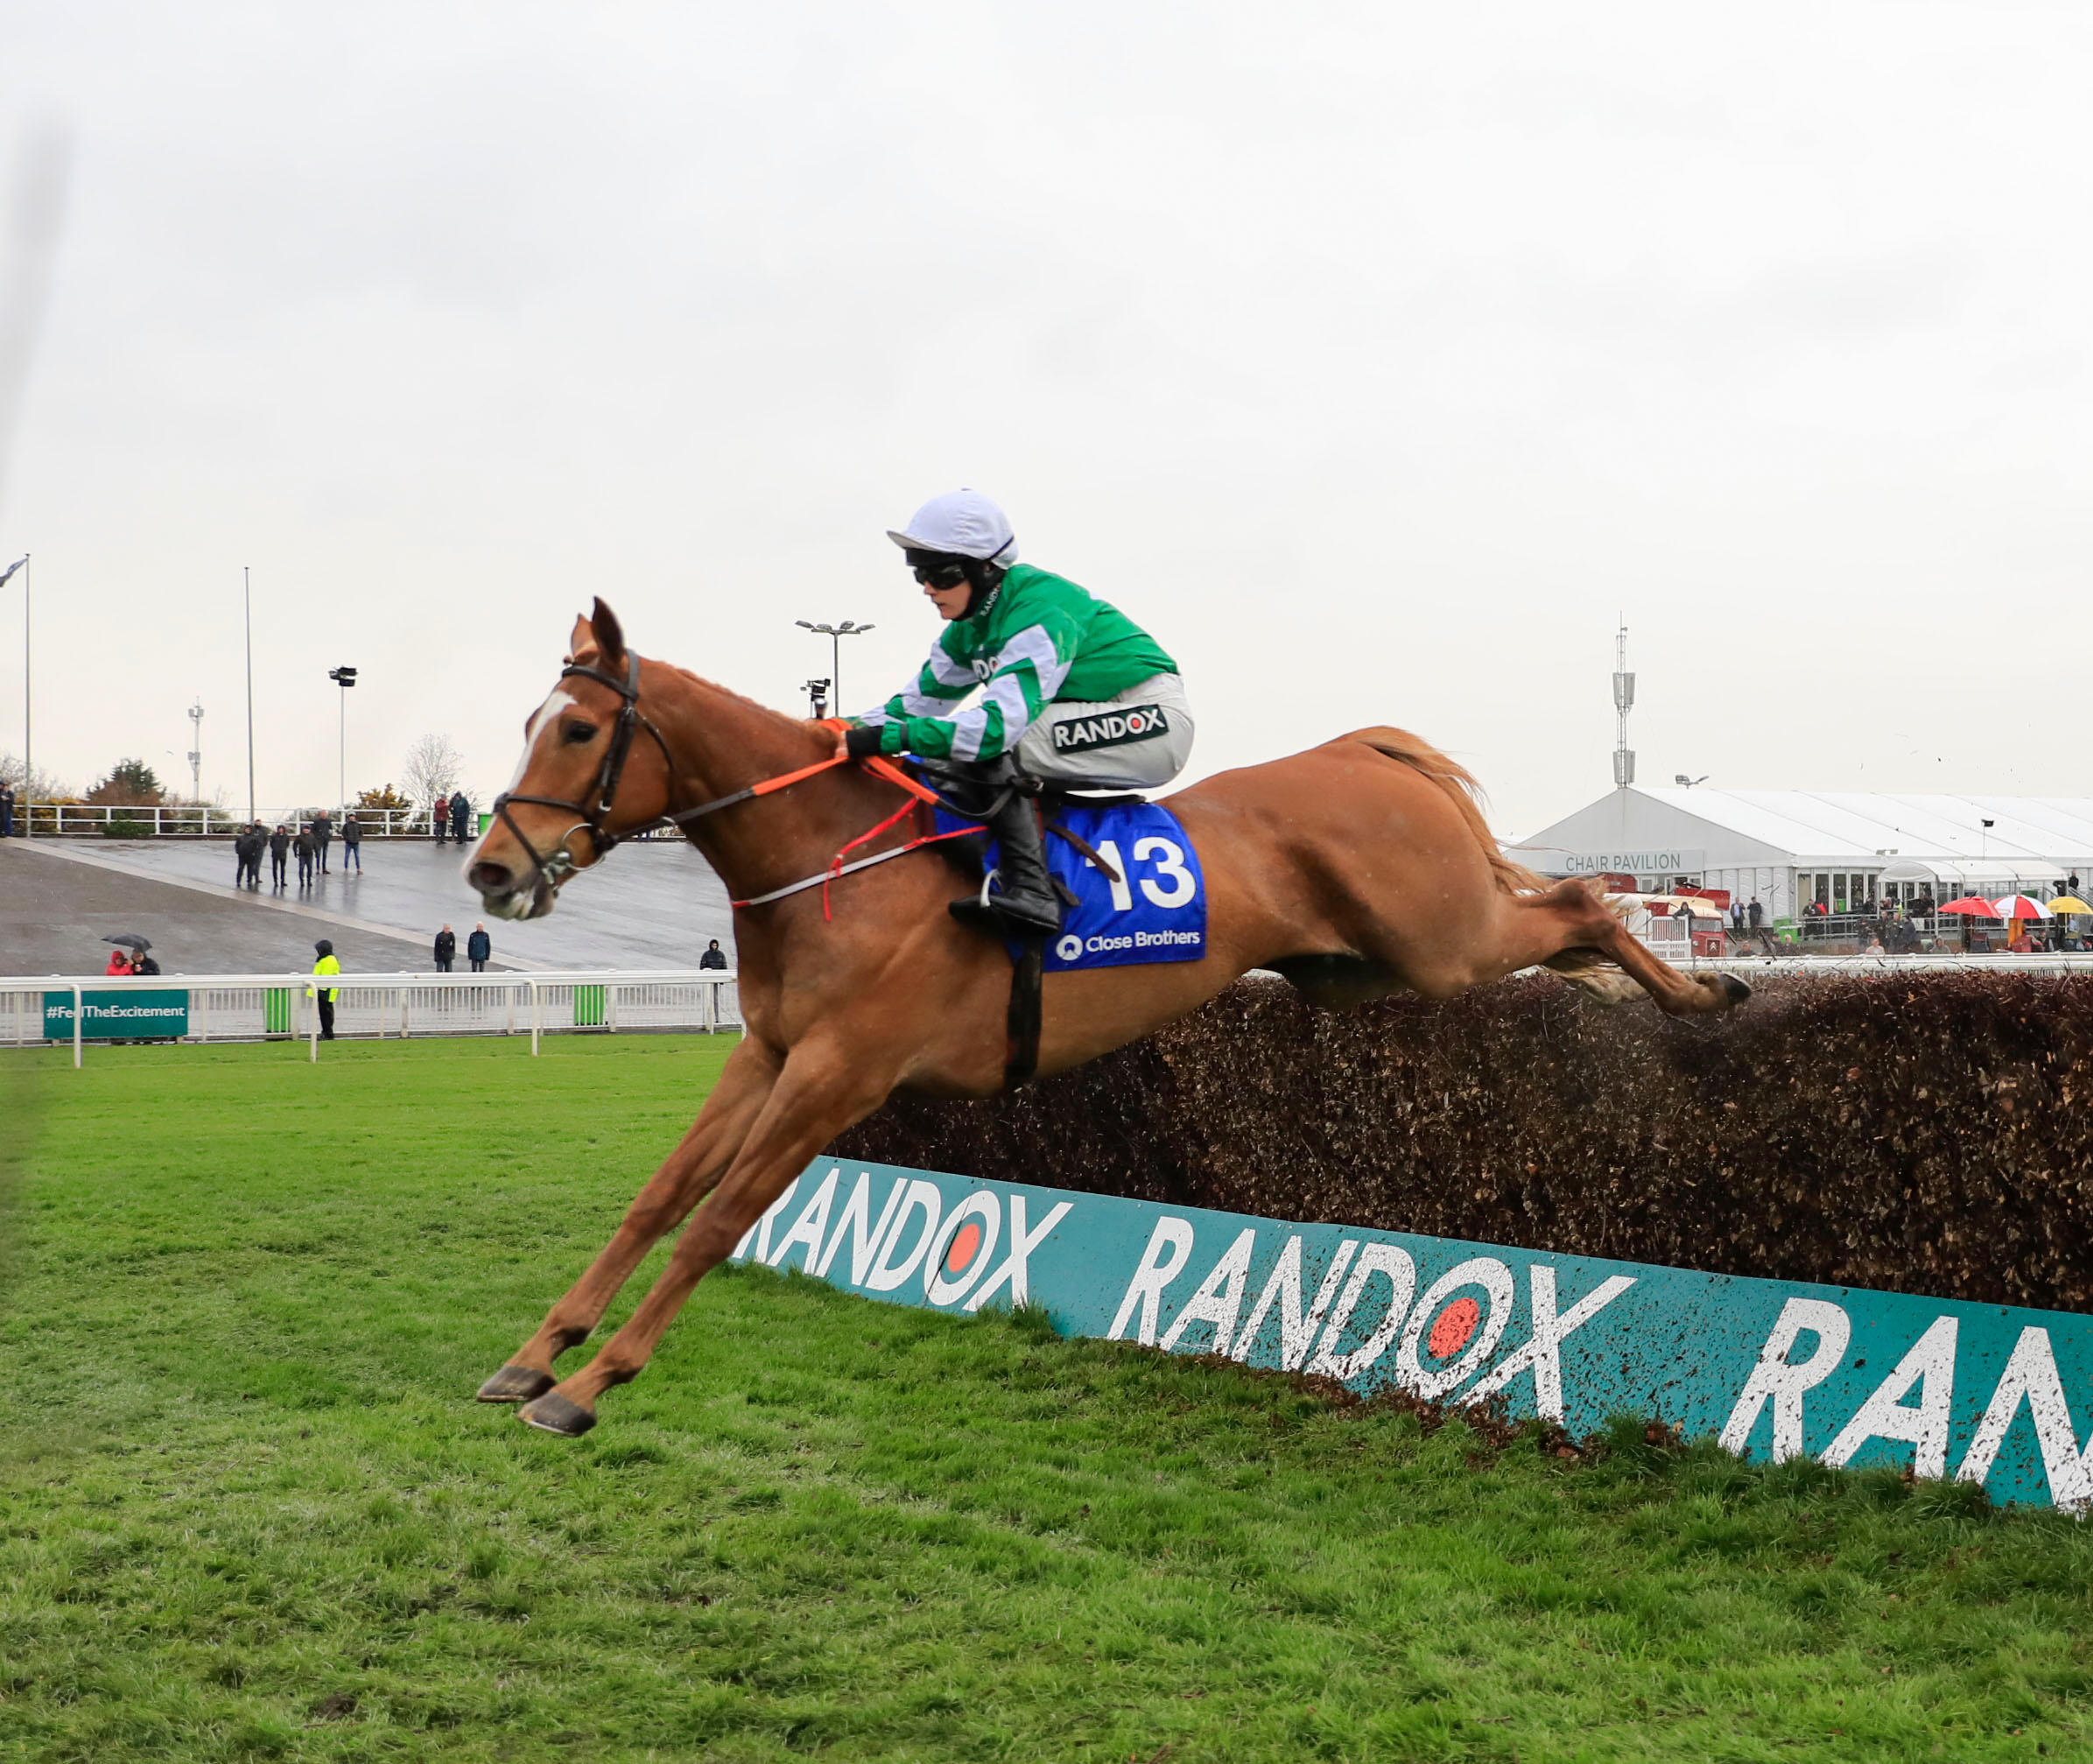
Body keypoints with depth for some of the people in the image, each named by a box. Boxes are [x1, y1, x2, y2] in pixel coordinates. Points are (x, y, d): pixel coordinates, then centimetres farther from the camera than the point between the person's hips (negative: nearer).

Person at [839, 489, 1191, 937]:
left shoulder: (1042, 613, -24)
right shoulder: (971, 624, 5)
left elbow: (1000, 722, -33)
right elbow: (922, 700, 11)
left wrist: (890, 738, -36)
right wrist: (851, 730, -7)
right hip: (1091, 724, 10)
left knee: (985, 747, -26)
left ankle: (1030, 893, -30)